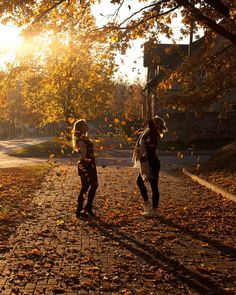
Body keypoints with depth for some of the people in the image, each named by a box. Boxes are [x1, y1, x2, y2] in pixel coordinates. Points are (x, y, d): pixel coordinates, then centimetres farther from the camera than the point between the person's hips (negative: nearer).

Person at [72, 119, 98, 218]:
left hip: (90, 165, 10)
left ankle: (88, 207, 24)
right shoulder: (81, 140, -17)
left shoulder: (85, 138, 12)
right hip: (84, 166, -10)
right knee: (85, 187, -1)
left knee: (94, 185, 14)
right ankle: (79, 211, 9)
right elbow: (83, 155, -24)